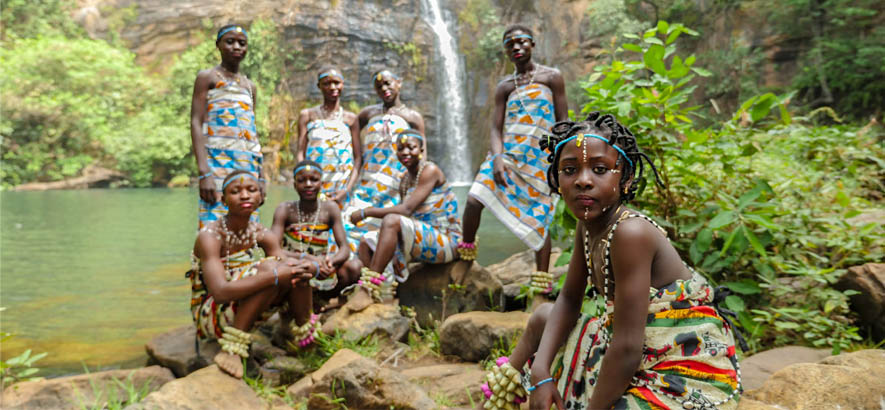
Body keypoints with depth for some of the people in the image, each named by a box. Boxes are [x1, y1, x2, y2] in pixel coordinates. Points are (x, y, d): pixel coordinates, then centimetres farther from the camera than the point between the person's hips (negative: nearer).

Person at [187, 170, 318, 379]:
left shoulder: (260, 233, 0)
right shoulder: (210, 236, -21)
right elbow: (220, 292, -34)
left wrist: (309, 268, -33)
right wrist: (275, 275, -41)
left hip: (245, 308, 7)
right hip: (209, 316, -7)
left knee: (297, 269, -11)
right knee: (268, 267, -30)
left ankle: (303, 332, 3)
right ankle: (232, 348, -27)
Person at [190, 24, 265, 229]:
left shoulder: (250, 87, 21)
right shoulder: (208, 77, 5)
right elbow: (196, 124, -4)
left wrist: (261, 177, 13)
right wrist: (204, 172, -16)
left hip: (249, 166, 5)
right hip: (219, 162, -5)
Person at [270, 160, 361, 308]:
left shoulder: (330, 208, -4)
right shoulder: (285, 210, -9)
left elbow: (345, 248, -9)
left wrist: (332, 261, -34)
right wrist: (307, 258, -37)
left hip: (320, 268, 2)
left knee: (353, 267, -25)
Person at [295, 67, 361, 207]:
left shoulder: (351, 119, 10)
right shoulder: (307, 115, 11)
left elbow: (358, 158, 6)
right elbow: (300, 154, 5)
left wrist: (347, 190, -8)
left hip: (341, 190, 0)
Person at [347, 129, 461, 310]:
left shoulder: (430, 170, -11)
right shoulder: (405, 179, 15)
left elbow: (407, 209, -21)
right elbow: (402, 211, 7)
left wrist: (366, 212, -16)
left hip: (445, 241, -9)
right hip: (423, 239, 9)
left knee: (392, 220, -31)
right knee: (366, 242, 4)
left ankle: (369, 287, -32)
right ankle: (384, 292, -15)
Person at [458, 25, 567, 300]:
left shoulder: (551, 77, 5)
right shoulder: (505, 87, 13)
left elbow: (562, 122, 2)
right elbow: (496, 128, 6)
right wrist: (497, 158, -11)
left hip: (539, 158, -3)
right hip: (506, 153, 3)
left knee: (539, 219, -3)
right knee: (474, 199, -14)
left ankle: (542, 284, 6)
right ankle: (467, 249, 10)